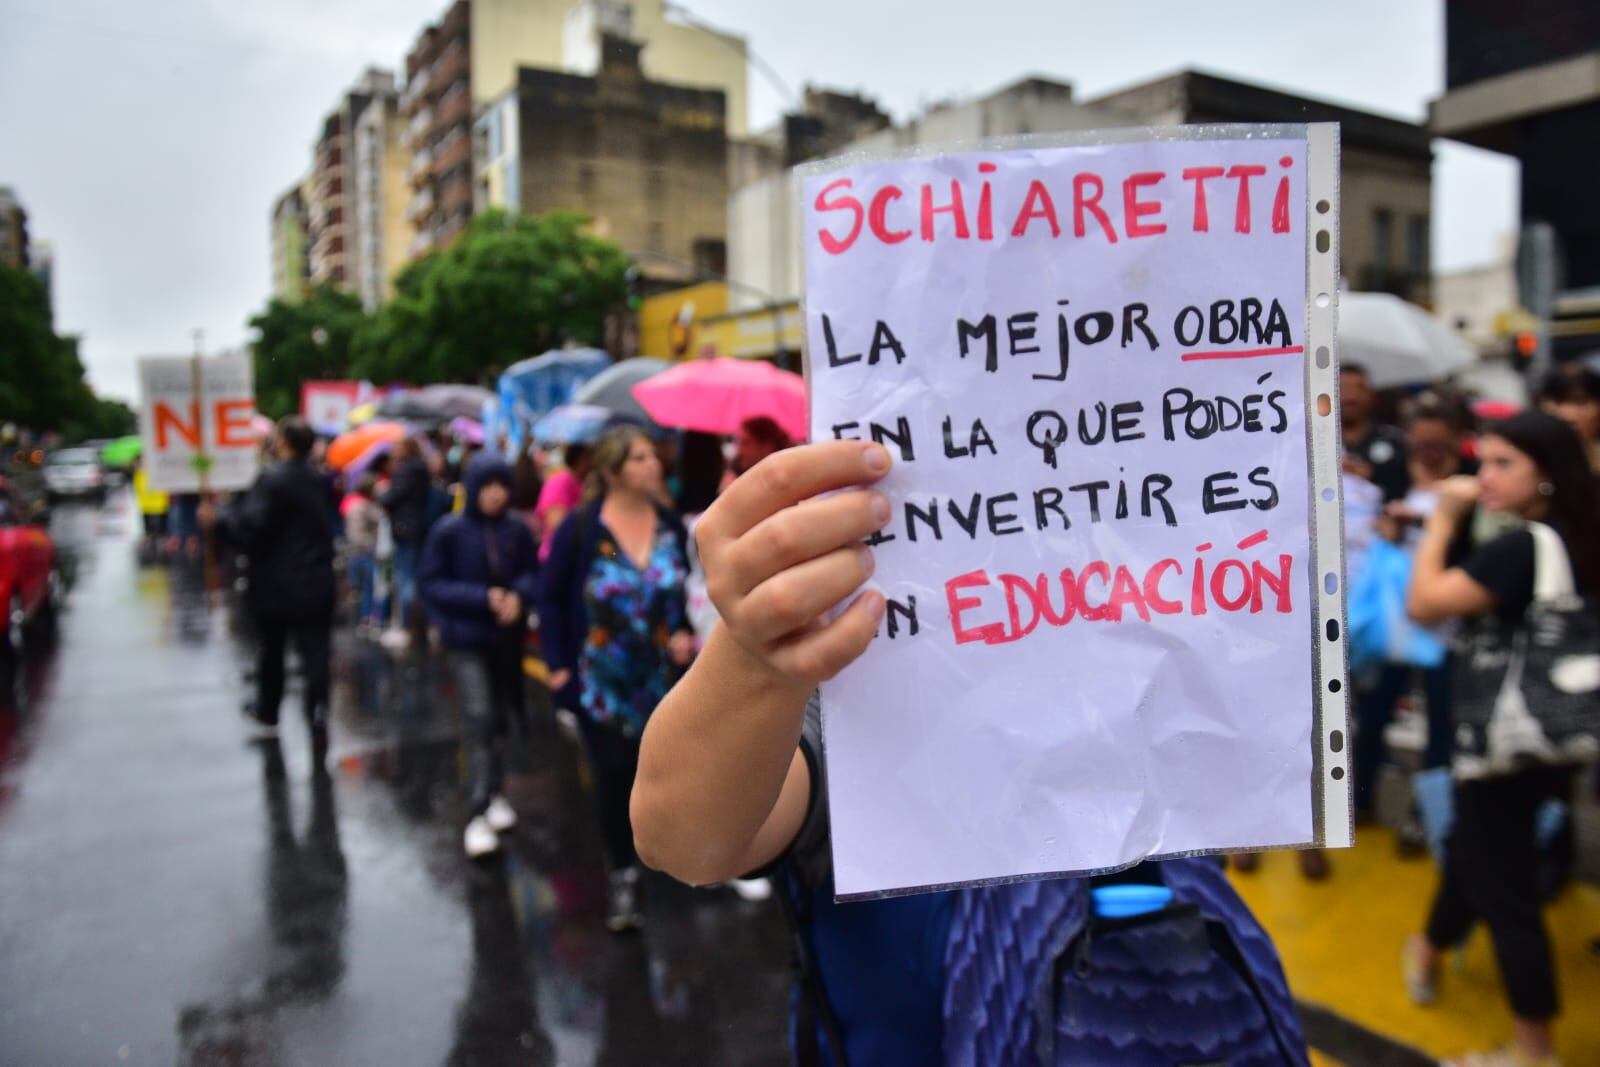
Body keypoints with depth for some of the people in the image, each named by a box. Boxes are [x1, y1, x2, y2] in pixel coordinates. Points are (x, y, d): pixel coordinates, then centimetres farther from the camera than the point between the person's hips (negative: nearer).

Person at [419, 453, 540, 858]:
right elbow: (429, 583, -9)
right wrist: (482, 598, -19)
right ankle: (478, 814, -7)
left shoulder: (516, 529, -6)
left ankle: (493, 795, 32)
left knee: (500, 720, 13)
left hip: (508, 638, 3)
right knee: (479, 720, -12)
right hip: (466, 640, -3)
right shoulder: (448, 531, -11)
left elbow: (534, 572, 5)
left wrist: (519, 595, -17)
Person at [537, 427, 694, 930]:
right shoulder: (580, 527, -11)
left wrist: (685, 633, -8)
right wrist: (558, 664, -9)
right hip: (600, 679, -3)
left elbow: (689, 590, 10)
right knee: (615, 774, 2)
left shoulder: (671, 526, -1)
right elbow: (551, 597, -5)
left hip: (662, 676, 3)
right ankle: (624, 877, 18)